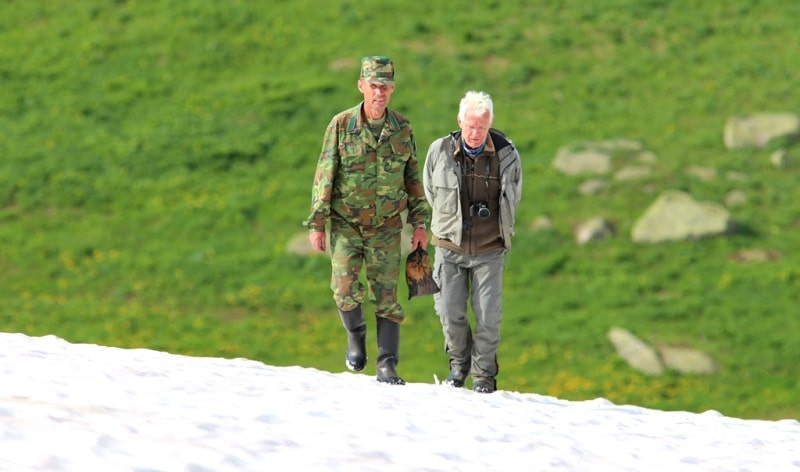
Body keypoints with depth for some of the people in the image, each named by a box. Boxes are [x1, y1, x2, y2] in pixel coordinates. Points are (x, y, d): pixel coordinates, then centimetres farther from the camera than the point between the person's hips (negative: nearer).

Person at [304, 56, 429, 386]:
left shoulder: (402, 129, 2)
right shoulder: (341, 125, -5)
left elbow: (413, 178, 10)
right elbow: (324, 176, -3)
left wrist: (419, 222, 6)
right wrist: (316, 224, -6)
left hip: (386, 227, 1)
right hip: (346, 223, -1)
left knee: (386, 294, -1)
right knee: (345, 286, -17)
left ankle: (387, 365, 5)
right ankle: (355, 335, 11)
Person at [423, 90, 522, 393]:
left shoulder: (506, 155, -6)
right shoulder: (439, 152, -6)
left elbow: (512, 198, 11)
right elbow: (431, 193, 12)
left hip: (489, 250, -1)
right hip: (450, 246, 1)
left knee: (488, 315, -3)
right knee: (450, 312, -2)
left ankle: (484, 373, 14)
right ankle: (459, 363, 24)